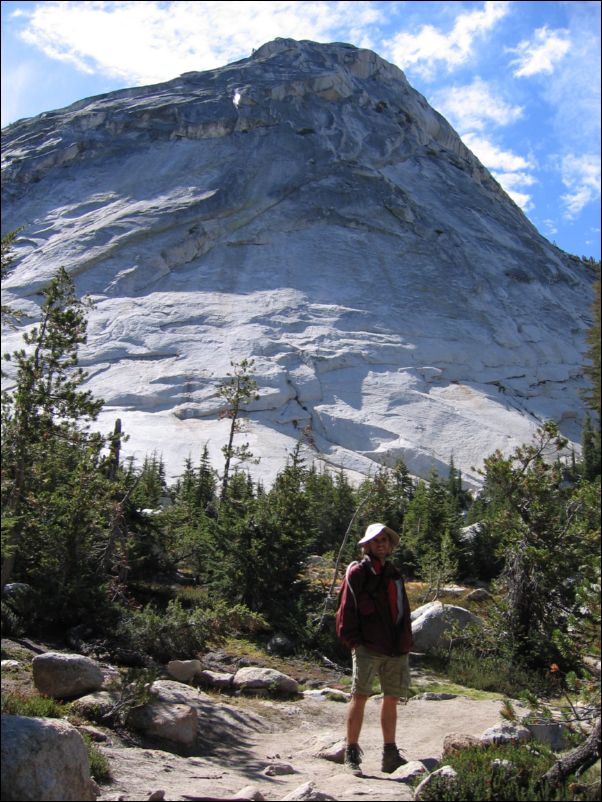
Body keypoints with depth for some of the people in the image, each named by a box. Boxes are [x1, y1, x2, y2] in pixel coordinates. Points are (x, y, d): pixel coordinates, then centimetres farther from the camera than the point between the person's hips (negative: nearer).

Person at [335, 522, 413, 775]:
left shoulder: (394, 574, 16)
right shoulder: (357, 573, -3)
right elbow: (346, 611, -5)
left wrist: (406, 642, 15)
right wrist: (353, 640, -10)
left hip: (396, 649, 6)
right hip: (368, 648, -6)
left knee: (391, 699, 11)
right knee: (360, 696, -9)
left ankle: (390, 755, 22)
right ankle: (352, 753, 2)